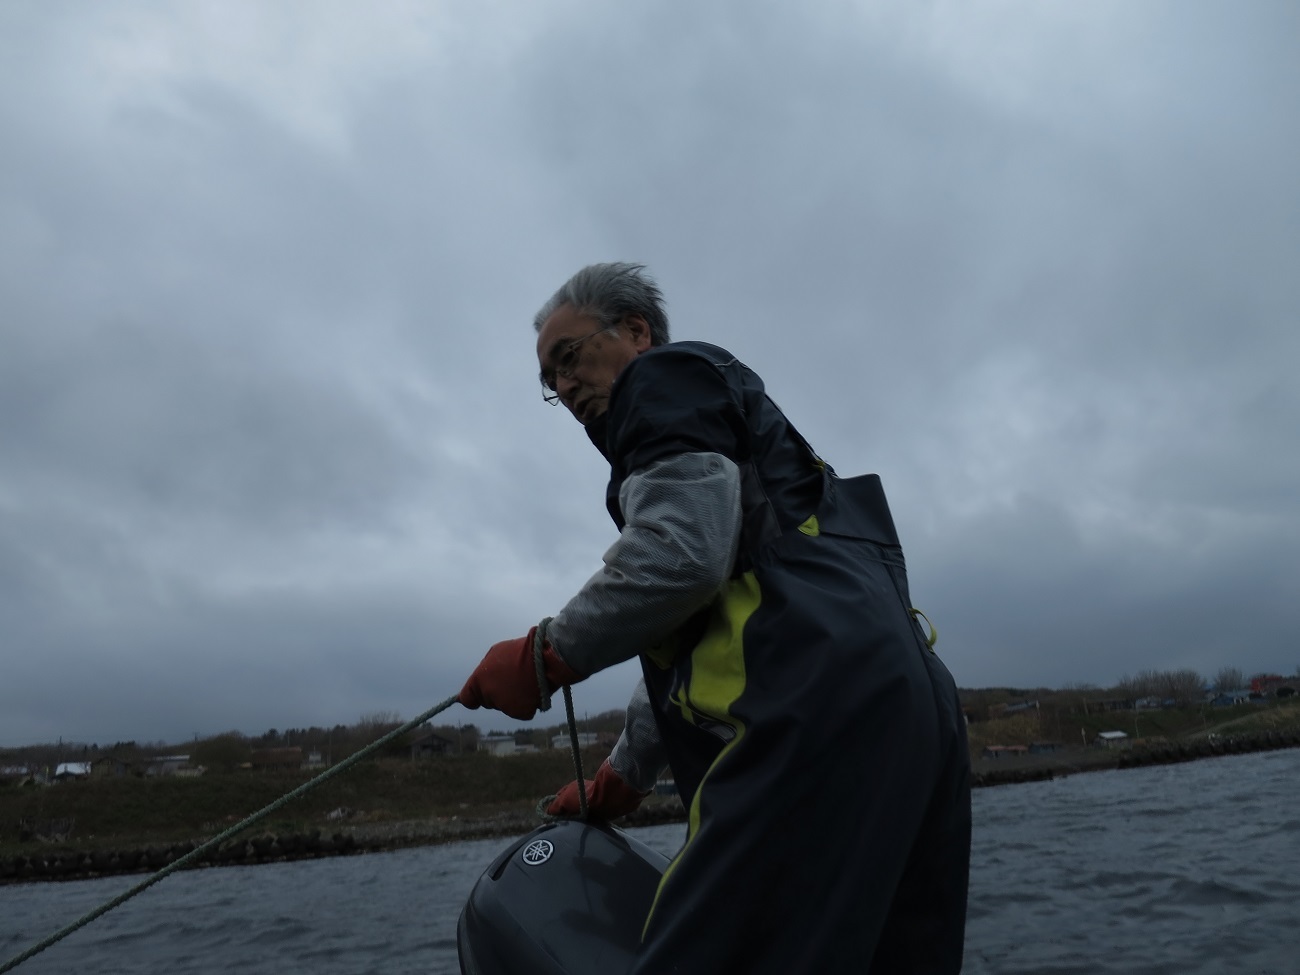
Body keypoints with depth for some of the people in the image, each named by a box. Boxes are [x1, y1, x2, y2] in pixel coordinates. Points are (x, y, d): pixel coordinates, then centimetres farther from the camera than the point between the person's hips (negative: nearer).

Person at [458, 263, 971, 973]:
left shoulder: (669, 376, 7)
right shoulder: (731, 429, 34)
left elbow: (681, 554, -14)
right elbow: (678, 645, 34)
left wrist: (547, 655, -1)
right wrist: (621, 778, 36)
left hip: (820, 710, -11)